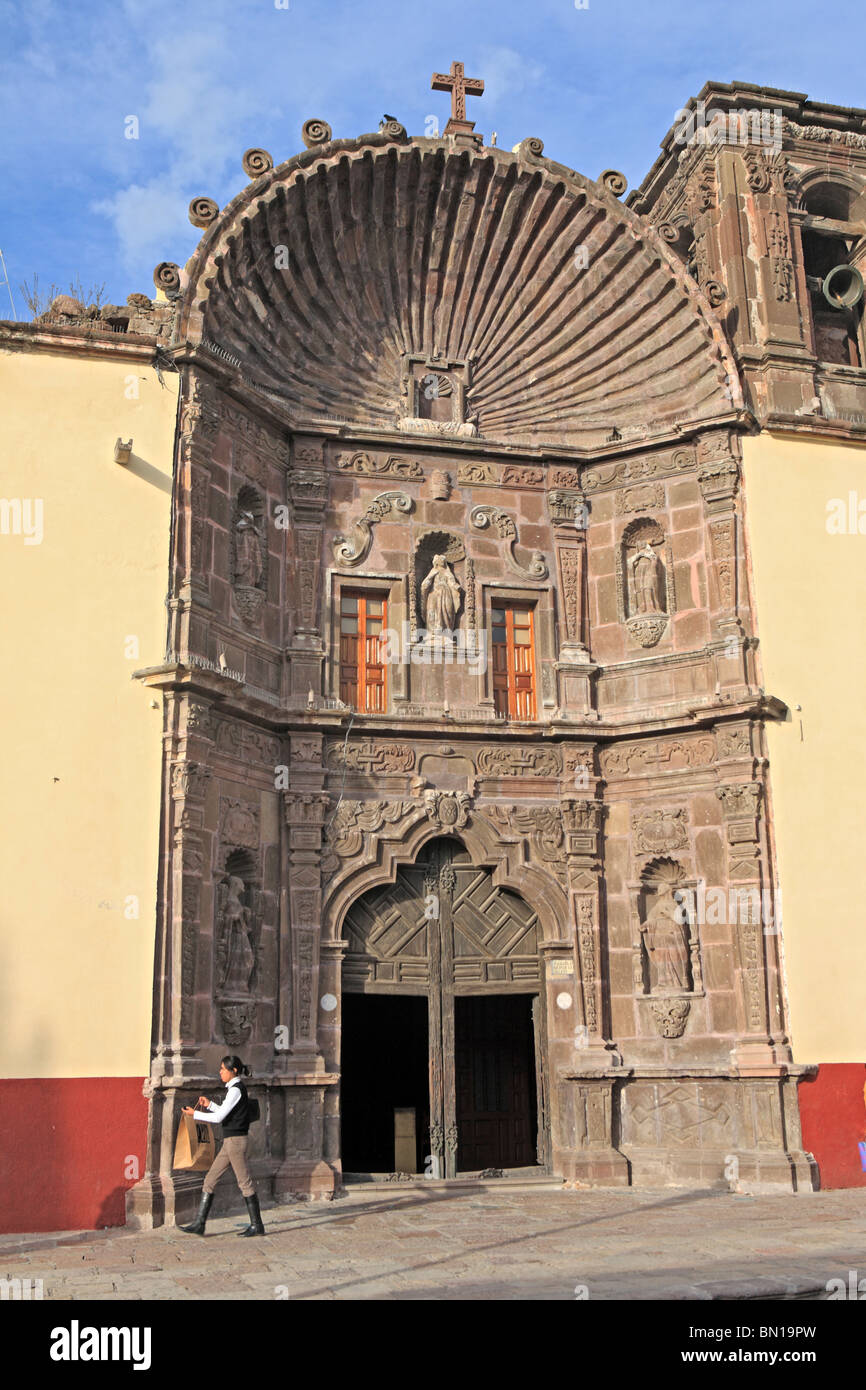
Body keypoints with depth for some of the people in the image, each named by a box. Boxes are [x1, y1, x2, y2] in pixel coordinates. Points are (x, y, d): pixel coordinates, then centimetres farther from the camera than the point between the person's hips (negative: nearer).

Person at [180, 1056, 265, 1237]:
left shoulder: (236, 1090, -14)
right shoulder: (234, 1089, 15)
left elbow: (219, 1117, -17)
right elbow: (224, 1114, 21)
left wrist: (195, 1114, -9)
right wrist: (209, 1105, 13)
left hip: (235, 1140, -10)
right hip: (230, 1141, 10)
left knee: (244, 1182, -3)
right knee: (210, 1179, 8)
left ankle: (256, 1225, 5)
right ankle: (199, 1224, 9)